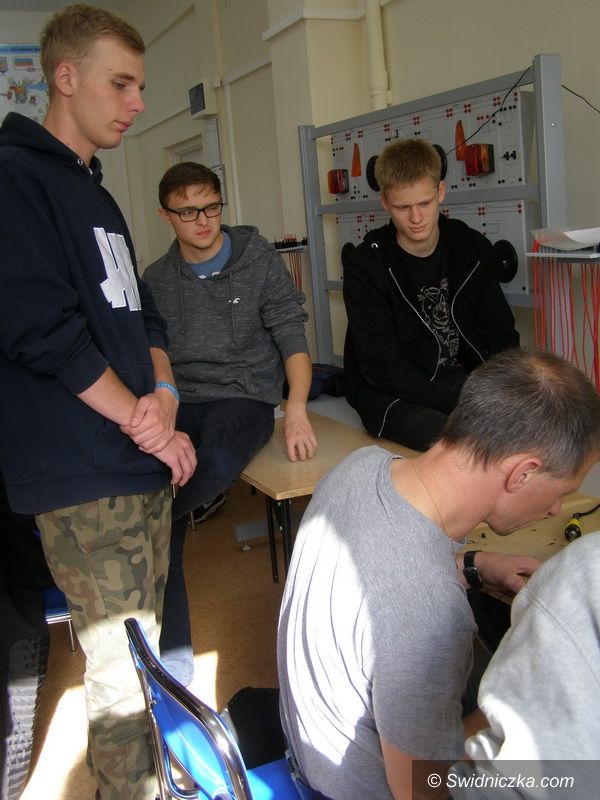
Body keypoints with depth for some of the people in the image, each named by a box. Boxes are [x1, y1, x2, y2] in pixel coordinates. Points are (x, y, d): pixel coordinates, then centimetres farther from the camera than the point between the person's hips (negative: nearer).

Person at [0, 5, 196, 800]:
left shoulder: (97, 196, 19)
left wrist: (164, 394, -2)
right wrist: (143, 421, -11)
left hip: (145, 465, 9)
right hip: (85, 480, -9)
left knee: (147, 650, 18)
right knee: (121, 670, -1)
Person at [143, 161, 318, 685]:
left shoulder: (258, 258, 4)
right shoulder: (157, 281, 11)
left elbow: (292, 336, 0)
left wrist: (297, 411, -14)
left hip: (246, 394, -2)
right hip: (180, 404, 3)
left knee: (218, 465, -38)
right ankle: (173, 656, -16)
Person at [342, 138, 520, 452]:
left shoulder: (472, 249, 2)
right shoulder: (365, 265, -12)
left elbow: (501, 335, 6)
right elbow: (381, 368, -15)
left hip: (466, 382, 6)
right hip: (392, 395, -5)